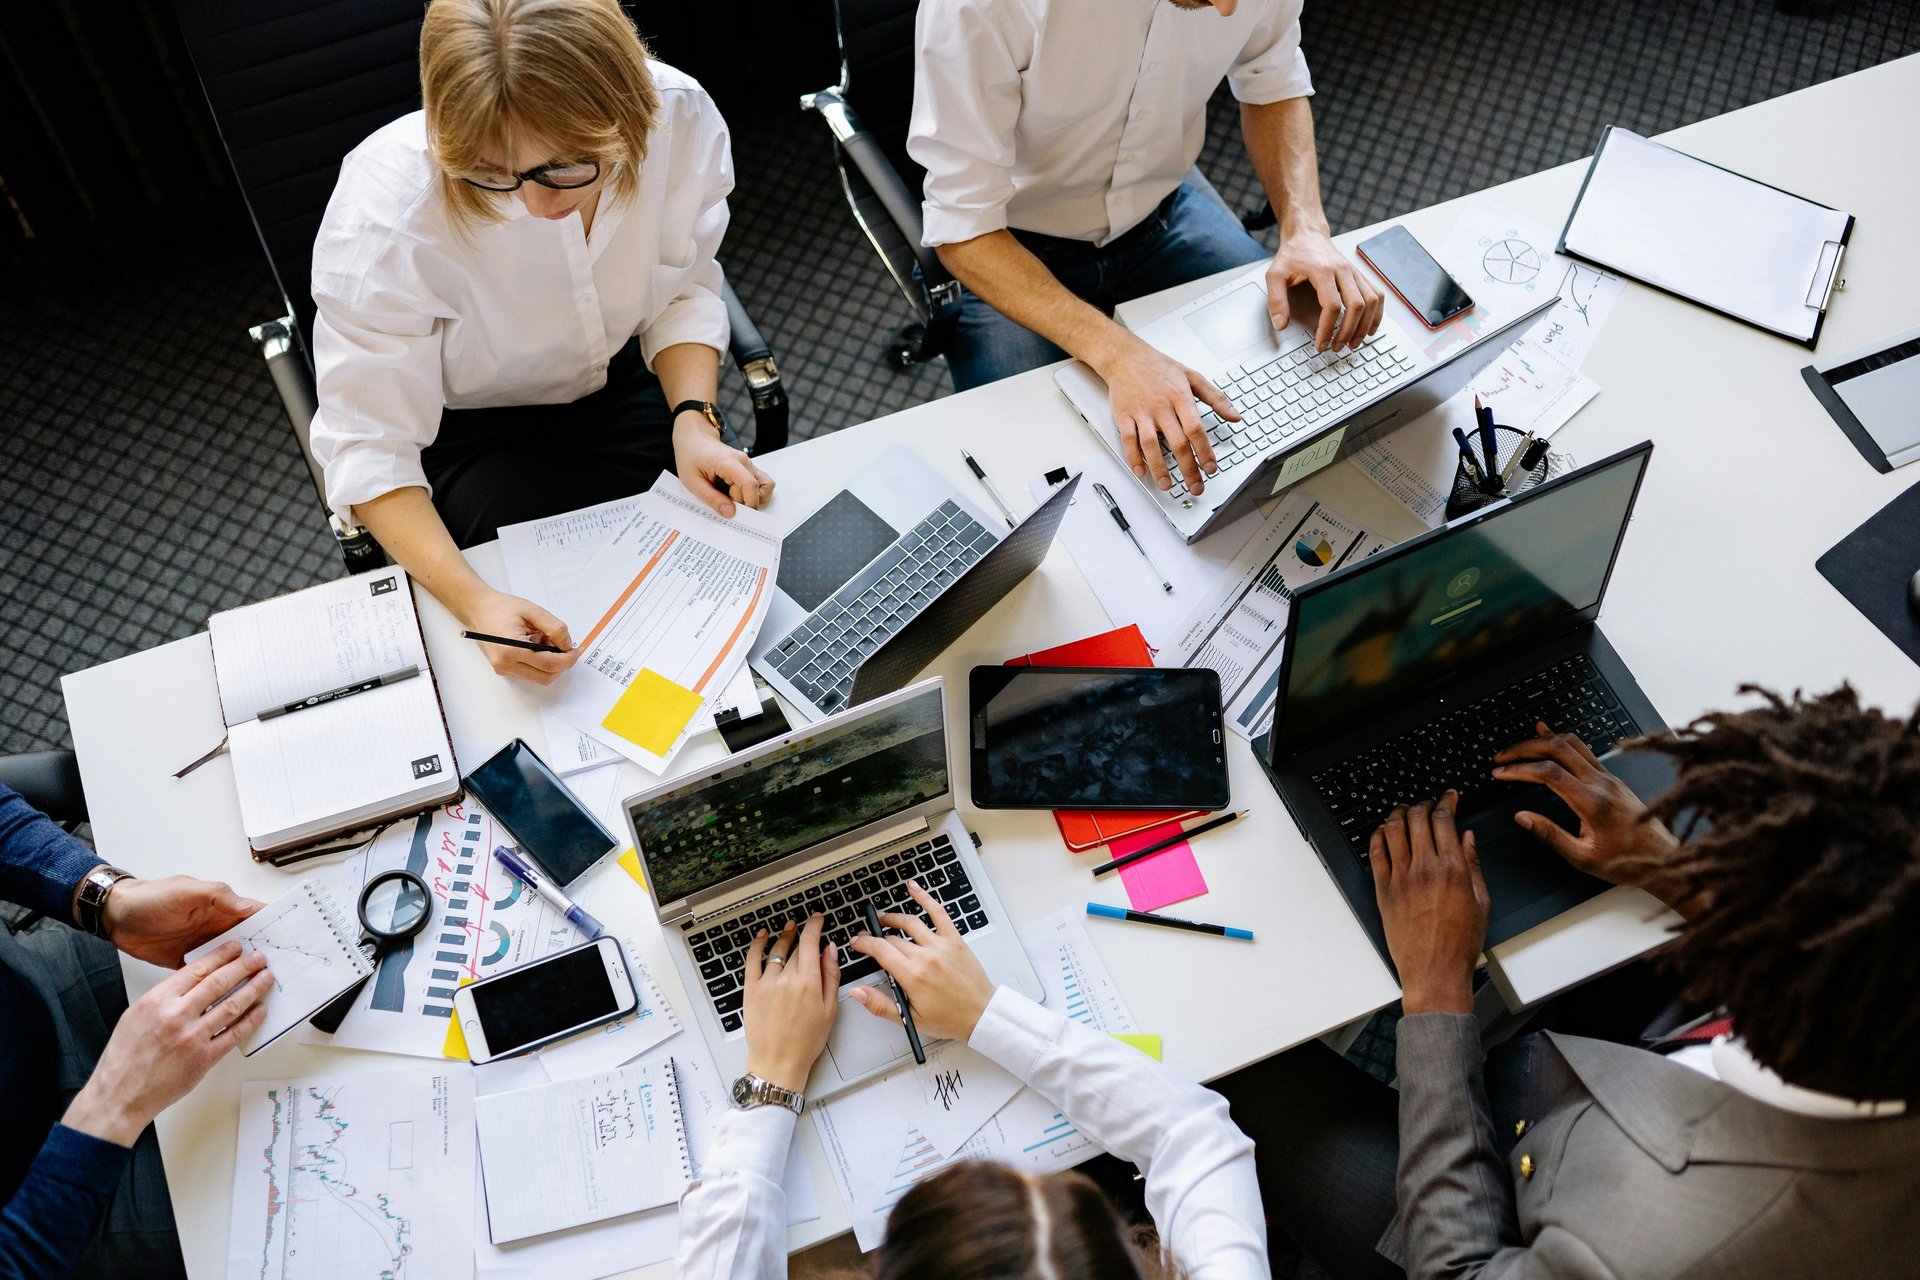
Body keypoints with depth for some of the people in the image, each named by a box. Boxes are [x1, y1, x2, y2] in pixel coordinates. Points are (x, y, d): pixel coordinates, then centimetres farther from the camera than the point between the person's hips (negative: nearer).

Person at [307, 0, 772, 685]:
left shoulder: (678, 117, -25)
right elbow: (369, 447, -27)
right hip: (465, 430, -3)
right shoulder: (384, 211, -34)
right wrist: (473, 599, -42)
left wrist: (693, 417, -24)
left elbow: (684, 290, -6)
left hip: (622, 384, 3)